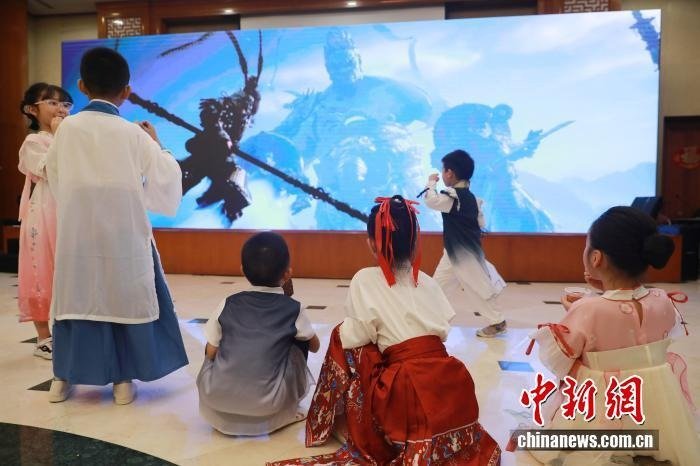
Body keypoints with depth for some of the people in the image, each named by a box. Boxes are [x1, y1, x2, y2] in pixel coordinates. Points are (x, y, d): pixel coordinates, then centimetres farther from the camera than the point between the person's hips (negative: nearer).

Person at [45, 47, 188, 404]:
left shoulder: (66, 129, -3)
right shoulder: (134, 135, -11)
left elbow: (56, 184, 8)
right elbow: (166, 189, -6)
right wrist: (157, 146, 5)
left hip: (76, 235, 3)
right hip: (124, 237, -2)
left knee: (76, 299, 14)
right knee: (126, 300, 9)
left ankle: (63, 378, 24)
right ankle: (123, 381, 15)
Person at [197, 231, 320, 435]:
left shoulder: (228, 304, 5)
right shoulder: (293, 309, 2)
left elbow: (210, 352, 9)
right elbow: (315, 346, 20)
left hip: (217, 396, 2)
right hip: (268, 402, -1)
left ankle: (224, 414, 23)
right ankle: (285, 411, 23)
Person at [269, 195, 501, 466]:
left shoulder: (365, 280, -2)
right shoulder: (427, 281, 13)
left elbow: (353, 338, -2)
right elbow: (443, 331, 14)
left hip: (407, 389, -5)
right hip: (449, 382, 6)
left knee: (342, 337, 13)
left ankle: (342, 423, 25)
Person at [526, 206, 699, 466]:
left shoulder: (587, 311, -26)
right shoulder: (663, 302, -10)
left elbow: (556, 361, -13)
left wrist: (571, 314, -2)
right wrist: (610, 291, 6)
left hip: (604, 410, -5)